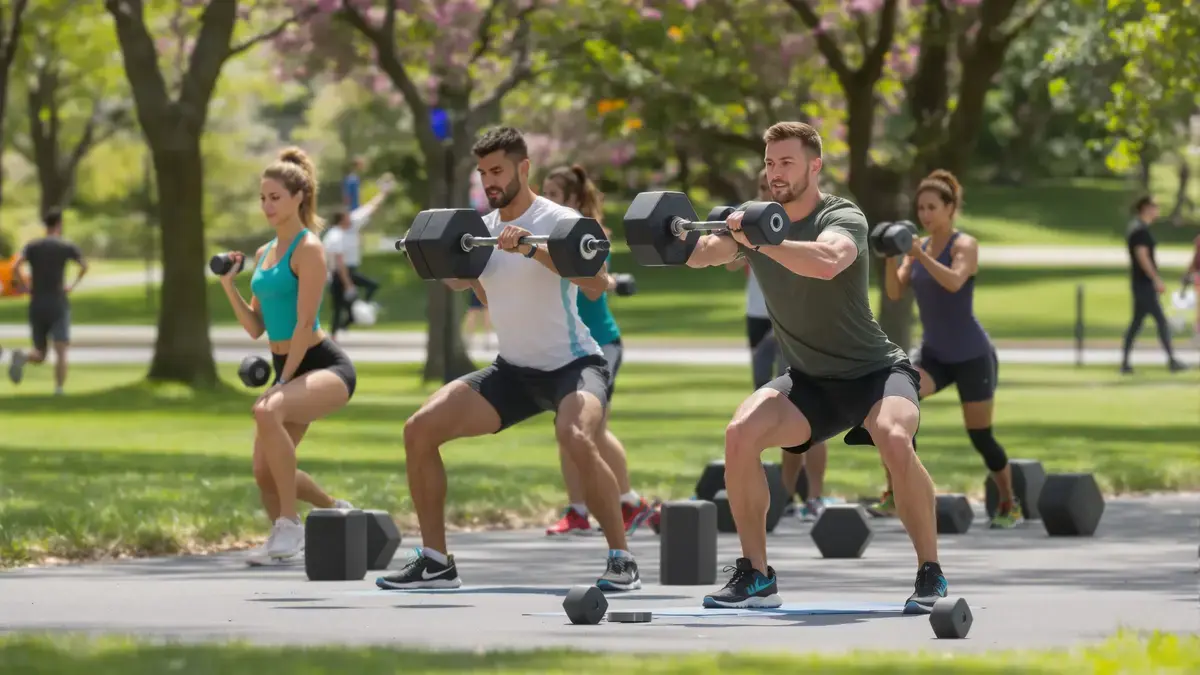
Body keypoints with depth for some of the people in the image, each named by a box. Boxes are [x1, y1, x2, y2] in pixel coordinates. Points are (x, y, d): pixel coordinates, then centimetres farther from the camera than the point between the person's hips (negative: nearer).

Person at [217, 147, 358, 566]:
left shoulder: (308, 249, -10)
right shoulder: (264, 253, 14)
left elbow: (304, 323, -16)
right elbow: (256, 328, 14)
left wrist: (283, 382, -18)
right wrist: (228, 286, 1)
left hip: (326, 366, -9)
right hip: (287, 369, 9)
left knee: (267, 412, -36)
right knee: (265, 472, 4)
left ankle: (289, 526, -28)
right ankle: (334, 511, 32)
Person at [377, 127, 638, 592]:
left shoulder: (557, 221, -14)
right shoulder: (483, 228, 7)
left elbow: (597, 282, -28)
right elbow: (458, 280, -3)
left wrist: (532, 250, -38)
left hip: (572, 364, -7)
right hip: (513, 370, 7)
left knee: (576, 439, -37)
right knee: (420, 430, -4)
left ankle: (622, 561, -24)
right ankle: (435, 562, 5)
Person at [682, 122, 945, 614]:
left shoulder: (843, 218, -16)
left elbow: (826, 261, -40)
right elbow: (701, 254, -16)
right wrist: (676, 236, -38)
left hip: (873, 370, -5)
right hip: (810, 380, 5)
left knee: (894, 439, -34)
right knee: (740, 434, -20)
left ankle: (931, 577, -19)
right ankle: (755, 578, -8)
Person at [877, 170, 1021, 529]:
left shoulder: (965, 245, -11)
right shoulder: (918, 248, 6)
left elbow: (954, 282, -31)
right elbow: (894, 292, -5)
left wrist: (919, 254, -38)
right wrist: (891, 257, -22)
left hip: (972, 355, -5)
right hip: (934, 354, 5)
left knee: (980, 436, 1)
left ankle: (1009, 505, 25)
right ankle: (894, 495, -19)